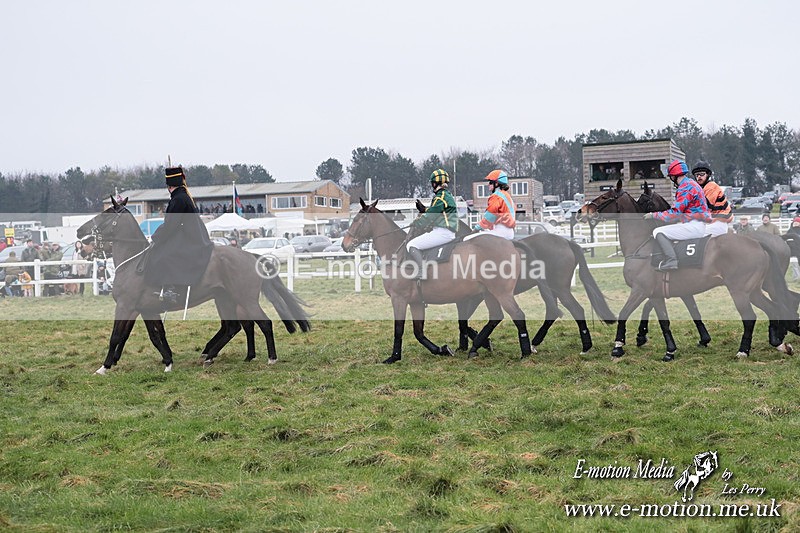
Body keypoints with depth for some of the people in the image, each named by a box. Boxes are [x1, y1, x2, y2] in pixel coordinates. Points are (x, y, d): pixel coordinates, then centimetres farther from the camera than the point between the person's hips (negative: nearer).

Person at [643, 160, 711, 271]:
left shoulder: (686, 187, -16)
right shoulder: (692, 183, 17)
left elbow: (674, 214, -19)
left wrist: (653, 215, -10)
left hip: (694, 227, -11)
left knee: (658, 232, -15)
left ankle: (671, 261, -24)